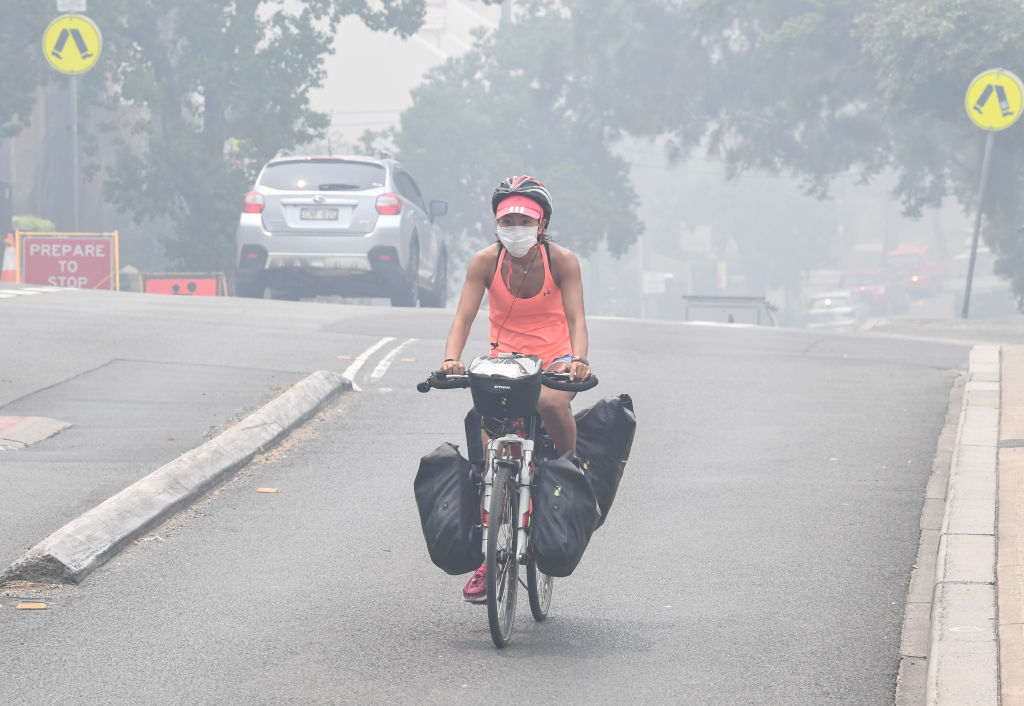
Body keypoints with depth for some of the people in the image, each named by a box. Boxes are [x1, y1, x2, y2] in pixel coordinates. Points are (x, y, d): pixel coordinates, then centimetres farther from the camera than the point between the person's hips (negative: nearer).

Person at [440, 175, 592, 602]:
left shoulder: (561, 261, -12)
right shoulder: (486, 262, -9)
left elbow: (575, 318, -19)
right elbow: (464, 316, -14)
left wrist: (578, 360, -38)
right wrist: (451, 359, -33)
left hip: (553, 357, -2)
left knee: (551, 402, -38)